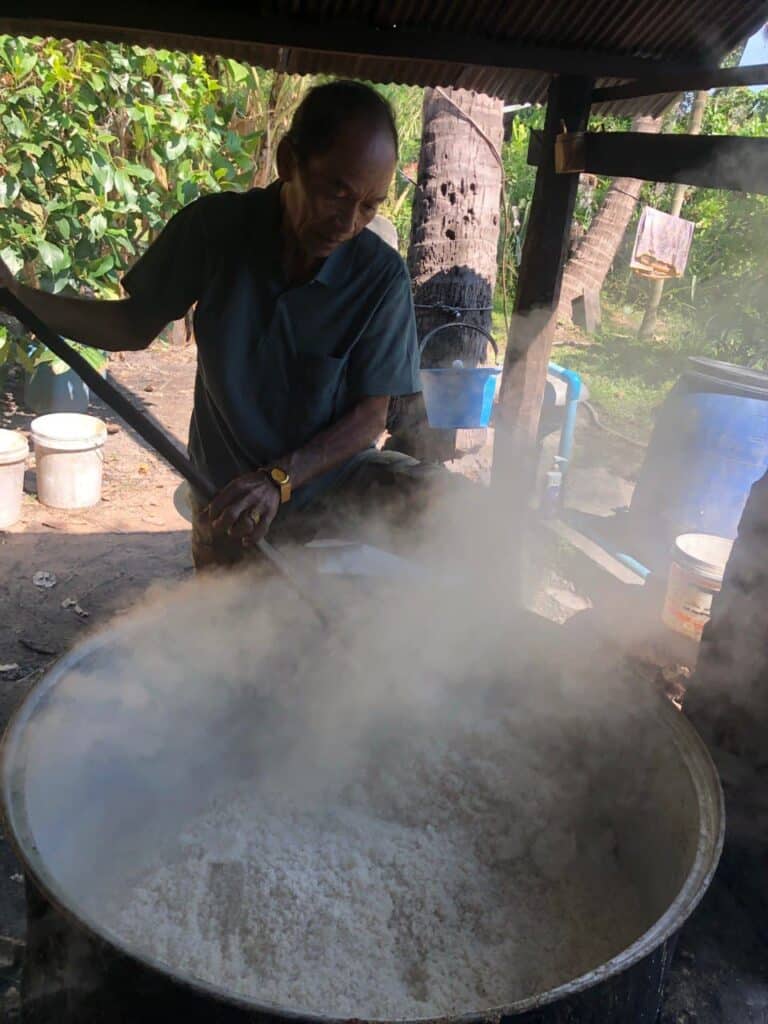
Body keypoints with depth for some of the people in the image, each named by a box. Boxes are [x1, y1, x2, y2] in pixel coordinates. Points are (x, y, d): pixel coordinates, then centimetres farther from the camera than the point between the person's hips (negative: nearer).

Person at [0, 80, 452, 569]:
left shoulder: (382, 276, -17)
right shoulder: (214, 228, -13)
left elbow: (371, 415, -13)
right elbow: (136, 324, 0)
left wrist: (278, 479, -27)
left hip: (333, 475, -1)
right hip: (227, 494, 1)